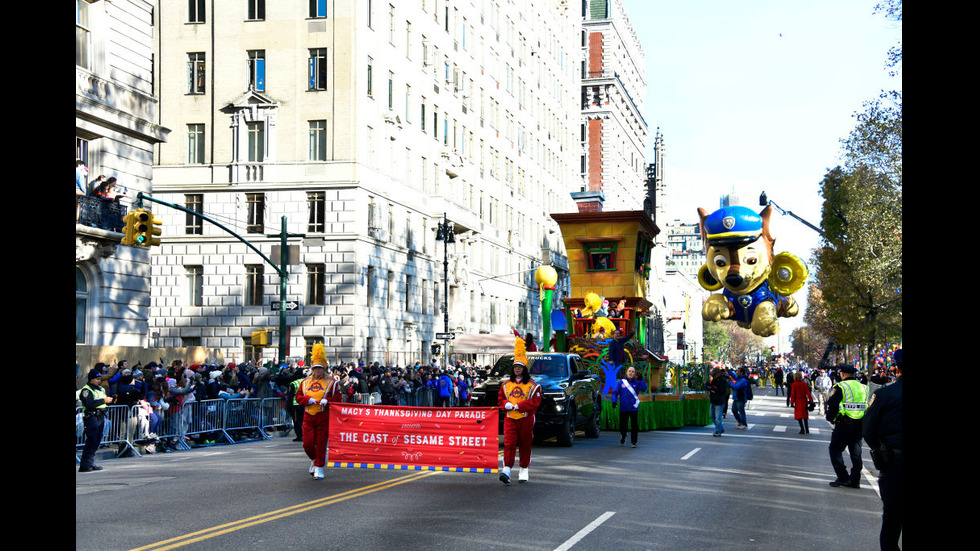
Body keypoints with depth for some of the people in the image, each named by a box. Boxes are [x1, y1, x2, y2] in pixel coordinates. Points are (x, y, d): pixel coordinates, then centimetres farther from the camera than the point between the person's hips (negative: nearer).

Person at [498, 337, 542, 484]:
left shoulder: (532, 385, 0)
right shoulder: (506, 384, 12)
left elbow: (535, 402, -9)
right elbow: (500, 400, 14)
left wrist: (517, 406, -16)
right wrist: (506, 404, -9)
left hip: (526, 419, -2)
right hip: (510, 419, 2)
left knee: (525, 446, 5)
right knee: (509, 444, -11)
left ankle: (524, 471, 16)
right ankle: (506, 470, -19)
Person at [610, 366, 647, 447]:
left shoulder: (637, 383, 5)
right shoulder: (621, 382, 4)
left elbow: (644, 388, -12)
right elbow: (615, 392, 4)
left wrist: (641, 379, -22)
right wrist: (614, 401, -9)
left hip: (634, 408, 0)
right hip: (623, 409, 0)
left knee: (634, 426, -4)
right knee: (622, 425, 9)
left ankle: (633, 442, 6)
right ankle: (623, 437, 39)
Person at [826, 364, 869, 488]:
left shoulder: (840, 387, -8)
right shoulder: (863, 387, 11)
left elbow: (832, 404, -11)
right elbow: (868, 405, 17)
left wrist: (830, 418, 4)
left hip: (844, 423, -6)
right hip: (860, 424, 6)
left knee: (835, 449, 3)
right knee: (855, 451, 11)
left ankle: (843, 477, -6)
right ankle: (855, 480, 14)